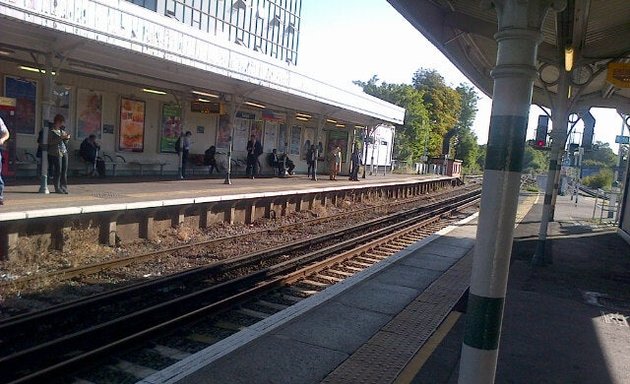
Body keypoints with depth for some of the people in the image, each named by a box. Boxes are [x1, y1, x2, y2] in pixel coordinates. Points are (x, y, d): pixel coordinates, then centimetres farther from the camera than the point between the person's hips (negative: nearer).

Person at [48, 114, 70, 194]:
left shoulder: (62, 130, 18)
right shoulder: (51, 130, -3)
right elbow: (50, 142, -12)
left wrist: (67, 138, 4)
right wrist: (60, 138, -18)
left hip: (64, 152, 7)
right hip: (56, 152, -7)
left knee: (64, 170, 3)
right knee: (58, 170, -7)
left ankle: (64, 187, 8)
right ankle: (57, 188, -1)